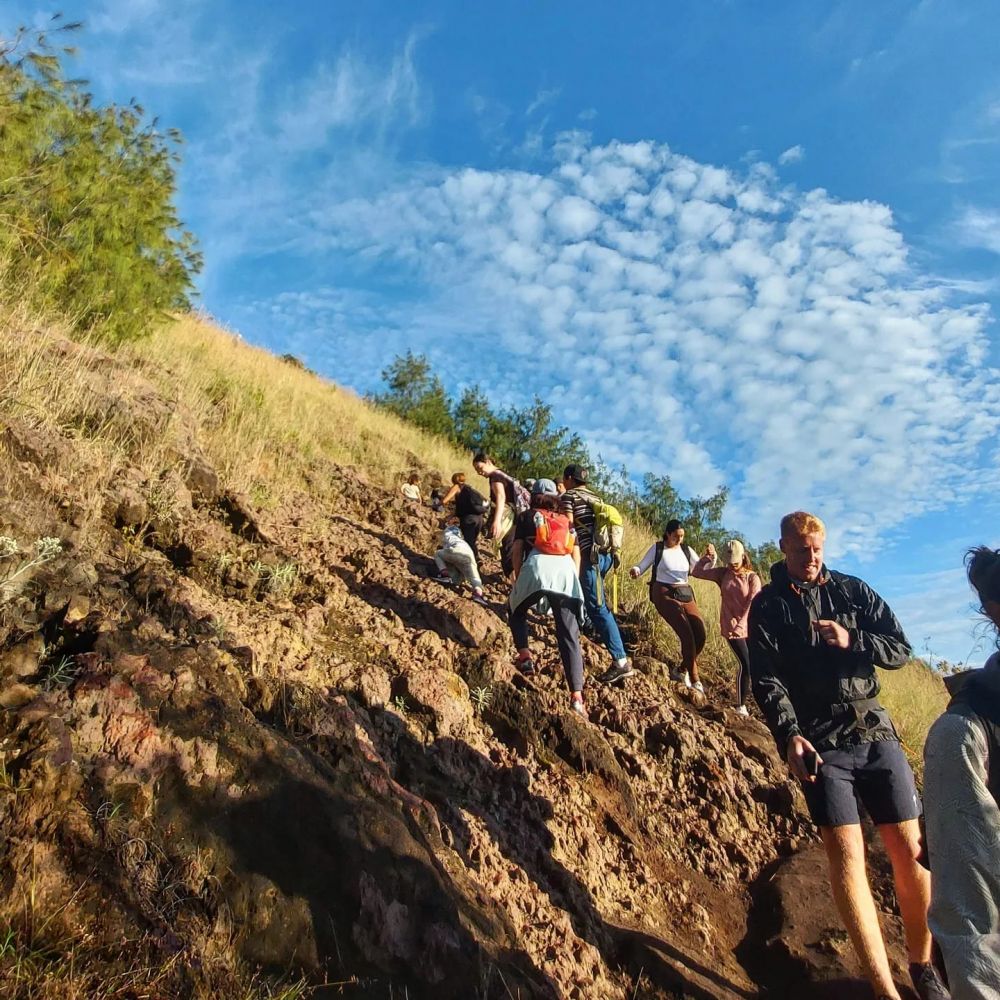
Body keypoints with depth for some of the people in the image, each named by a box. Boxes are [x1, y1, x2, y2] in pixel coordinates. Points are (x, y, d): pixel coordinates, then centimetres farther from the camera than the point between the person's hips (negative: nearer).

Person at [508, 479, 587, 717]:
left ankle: (524, 656, 5)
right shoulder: (566, 521, 31)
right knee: (569, 635, 1)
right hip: (566, 571, 2)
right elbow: (576, 552, 20)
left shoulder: (525, 517, 25)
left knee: (517, 611, 27)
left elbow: (517, 548, 13)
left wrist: (517, 577, 18)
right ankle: (576, 696, -9)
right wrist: (574, 580, 20)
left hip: (537, 566, -2)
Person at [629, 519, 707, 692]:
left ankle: (684, 669, 19)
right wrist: (634, 571, -23)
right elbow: (641, 567, 1)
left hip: (685, 595, 5)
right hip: (665, 594, -5)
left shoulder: (687, 550, 12)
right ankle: (694, 679, -5)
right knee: (687, 634, -18)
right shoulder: (657, 548, 1)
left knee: (701, 633, -6)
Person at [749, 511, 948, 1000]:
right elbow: (767, 679, -6)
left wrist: (851, 642, -14)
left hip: (876, 734, 3)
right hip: (820, 743, -2)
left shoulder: (853, 590, 9)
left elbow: (900, 648, 5)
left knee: (910, 848, 4)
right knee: (845, 853, -9)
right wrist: (789, 735, -20)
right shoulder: (768, 606, 2)